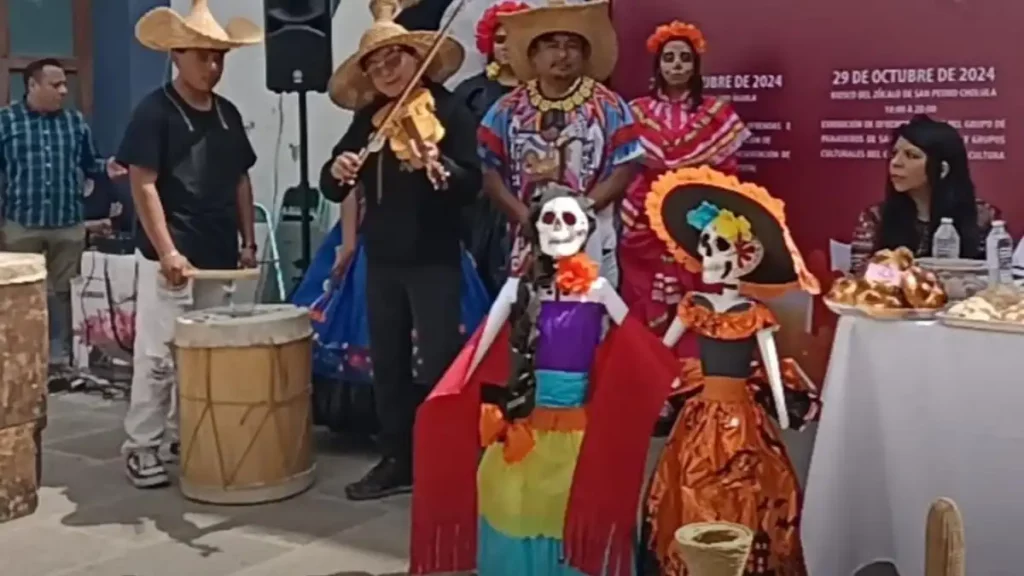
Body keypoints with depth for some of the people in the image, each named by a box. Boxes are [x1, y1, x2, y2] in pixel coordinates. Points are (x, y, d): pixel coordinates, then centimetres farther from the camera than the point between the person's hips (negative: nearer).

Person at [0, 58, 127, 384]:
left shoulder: (76, 122, 8)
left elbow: (88, 163, 13)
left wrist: (106, 168, -10)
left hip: (68, 224, 2)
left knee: (63, 294, 9)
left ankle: (59, 360, 18)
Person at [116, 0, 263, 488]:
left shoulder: (228, 113, 11)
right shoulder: (154, 112, -8)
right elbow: (143, 185, -13)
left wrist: (247, 241, 11)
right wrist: (166, 251, -20)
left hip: (219, 255, 7)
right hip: (168, 256, -7)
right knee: (157, 355, -4)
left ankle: (183, 437, 26)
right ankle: (142, 447, 6)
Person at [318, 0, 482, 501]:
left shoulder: (451, 112, -6)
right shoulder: (367, 119, 8)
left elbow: (472, 185, -15)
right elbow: (333, 189, 6)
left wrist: (437, 169, -33)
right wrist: (338, 172, -15)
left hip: (434, 260, -6)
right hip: (382, 260, 6)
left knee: (438, 363, -2)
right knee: (387, 363, 12)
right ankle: (396, 461, 24)